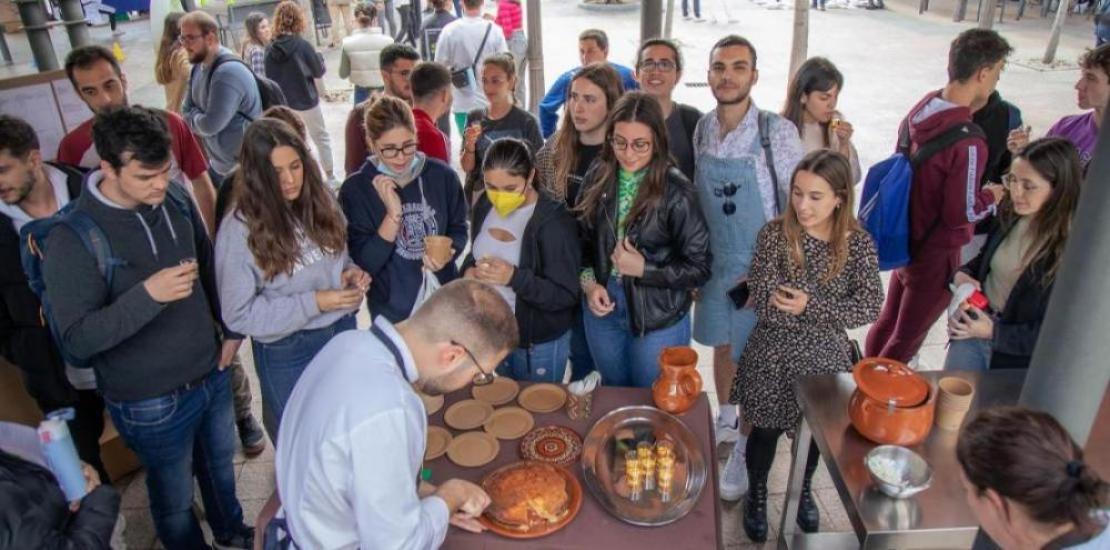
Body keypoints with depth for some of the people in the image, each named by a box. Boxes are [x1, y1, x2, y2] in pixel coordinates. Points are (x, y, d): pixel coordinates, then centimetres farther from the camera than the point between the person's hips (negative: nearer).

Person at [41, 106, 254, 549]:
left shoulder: (175, 202, -6)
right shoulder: (72, 238, -21)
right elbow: (76, 338, -23)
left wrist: (232, 329, 7)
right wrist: (148, 294, -36)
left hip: (212, 375, 6)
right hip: (151, 402, -5)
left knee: (221, 464, 28)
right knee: (175, 500, 17)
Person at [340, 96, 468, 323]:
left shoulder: (442, 176, -8)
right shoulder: (355, 190, -12)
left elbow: (458, 230, 4)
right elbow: (363, 264, -15)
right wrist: (393, 214, -25)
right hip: (393, 312, -2)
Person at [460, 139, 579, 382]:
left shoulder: (555, 220, -22)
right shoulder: (485, 205, -1)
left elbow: (566, 295, -22)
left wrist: (514, 277, -35)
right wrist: (469, 270, -7)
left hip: (540, 343, -6)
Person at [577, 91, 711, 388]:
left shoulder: (676, 192, -19)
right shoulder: (598, 177, -5)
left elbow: (699, 269, -14)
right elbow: (582, 238, 5)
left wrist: (643, 269, -22)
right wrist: (589, 283, -10)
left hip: (658, 318, -4)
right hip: (603, 307, 4)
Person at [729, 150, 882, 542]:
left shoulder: (858, 243, -10)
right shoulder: (774, 234, -15)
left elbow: (871, 306, -16)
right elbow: (761, 301, -21)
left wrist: (811, 306, -29)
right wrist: (828, 311, -27)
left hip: (824, 357, 2)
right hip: (773, 355, -2)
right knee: (766, 430, 14)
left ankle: (803, 490, 51)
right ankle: (756, 495, 41)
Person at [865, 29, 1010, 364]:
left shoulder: (919, 110, -5)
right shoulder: (968, 144, -28)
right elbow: (961, 213, -22)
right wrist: (991, 197, -3)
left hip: (906, 240, 8)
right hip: (936, 255, -8)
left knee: (887, 322, 24)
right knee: (905, 340, 12)